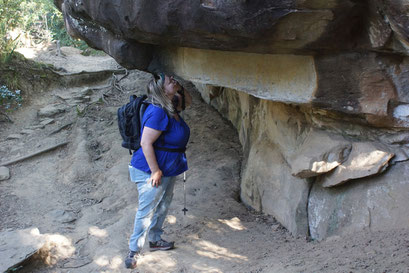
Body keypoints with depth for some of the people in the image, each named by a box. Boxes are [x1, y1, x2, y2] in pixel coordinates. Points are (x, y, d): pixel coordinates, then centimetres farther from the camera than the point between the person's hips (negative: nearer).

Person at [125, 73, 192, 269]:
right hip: (151, 171, -10)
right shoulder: (158, 112, -26)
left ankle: (155, 240, 38)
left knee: (162, 207, 21)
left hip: (167, 171, 10)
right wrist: (155, 171, -24)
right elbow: (146, 143, -28)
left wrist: (180, 88, 2)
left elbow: (187, 101, 23)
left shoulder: (171, 107, 3)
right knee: (146, 211, -1)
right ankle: (134, 251, 11)